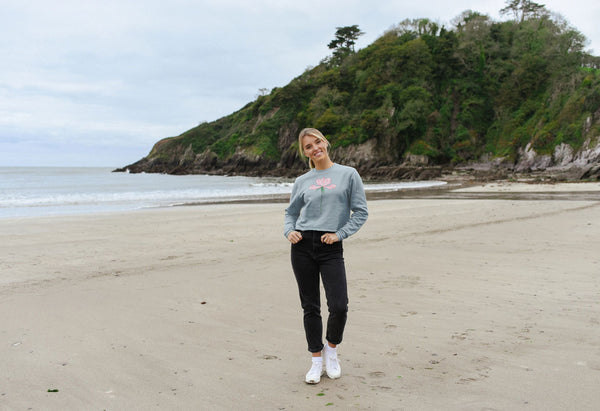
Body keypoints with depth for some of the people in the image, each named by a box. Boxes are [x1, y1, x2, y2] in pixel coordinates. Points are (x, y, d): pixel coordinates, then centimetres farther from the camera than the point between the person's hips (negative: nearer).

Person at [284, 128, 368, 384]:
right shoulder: (302, 181, 11)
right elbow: (291, 212, 21)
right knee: (310, 307, 6)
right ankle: (317, 361, 21)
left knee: (339, 306, -11)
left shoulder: (348, 174, 4)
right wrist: (289, 231, 1)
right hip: (303, 247, 2)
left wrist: (339, 234, -7)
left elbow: (361, 212, 3)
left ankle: (331, 351, 18)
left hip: (331, 248, -2)